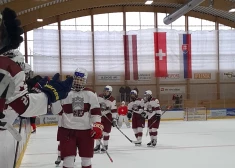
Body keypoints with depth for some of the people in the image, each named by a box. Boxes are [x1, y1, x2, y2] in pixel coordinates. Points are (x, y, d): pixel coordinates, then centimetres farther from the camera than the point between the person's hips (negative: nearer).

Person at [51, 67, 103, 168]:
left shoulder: (91, 94, 3)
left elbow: (96, 111, 1)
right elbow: (56, 111, 0)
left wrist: (97, 126, -9)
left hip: (86, 130, 1)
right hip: (67, 130, -1)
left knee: (86, 157, 12)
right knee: (68, 157, -4)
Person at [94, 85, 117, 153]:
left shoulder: (112, 100, -16)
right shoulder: (99, 97, -4)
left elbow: (114, 110, -16)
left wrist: (114, 119, -20)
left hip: (108, 116, -4)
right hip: (99, 115, 4)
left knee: (106, 132, -4)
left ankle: (105, 146, 12)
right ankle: (97, 146, 15)